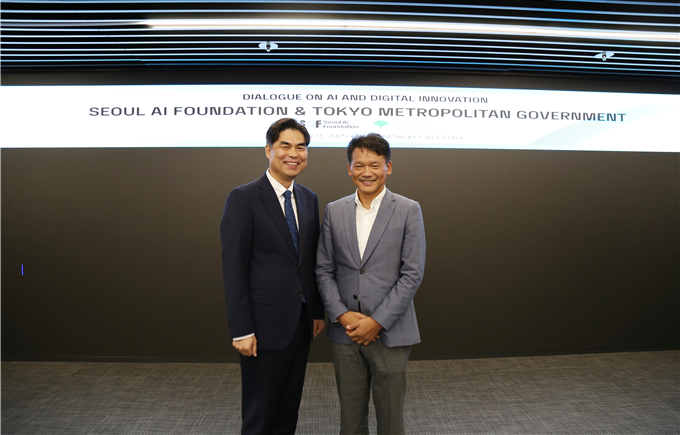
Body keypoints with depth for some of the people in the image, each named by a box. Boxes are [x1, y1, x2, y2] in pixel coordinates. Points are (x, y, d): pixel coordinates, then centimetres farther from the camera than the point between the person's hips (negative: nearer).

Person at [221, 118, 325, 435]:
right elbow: (233, 269, -13)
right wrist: (241, 330, -15)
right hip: (265, 324, -6)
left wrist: (318, 311, 12)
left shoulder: (309, 199, 9)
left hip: (301, 322, 6)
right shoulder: (243, 198, -10)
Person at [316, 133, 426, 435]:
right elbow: (323, 270, 5)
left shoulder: (408, 211, -3)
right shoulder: (334, 211, 6)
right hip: (345, 332, 3)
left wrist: (377, 322, -12)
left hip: (390, 333, -2)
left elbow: (412, 274, -8)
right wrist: (342, 315, -8)